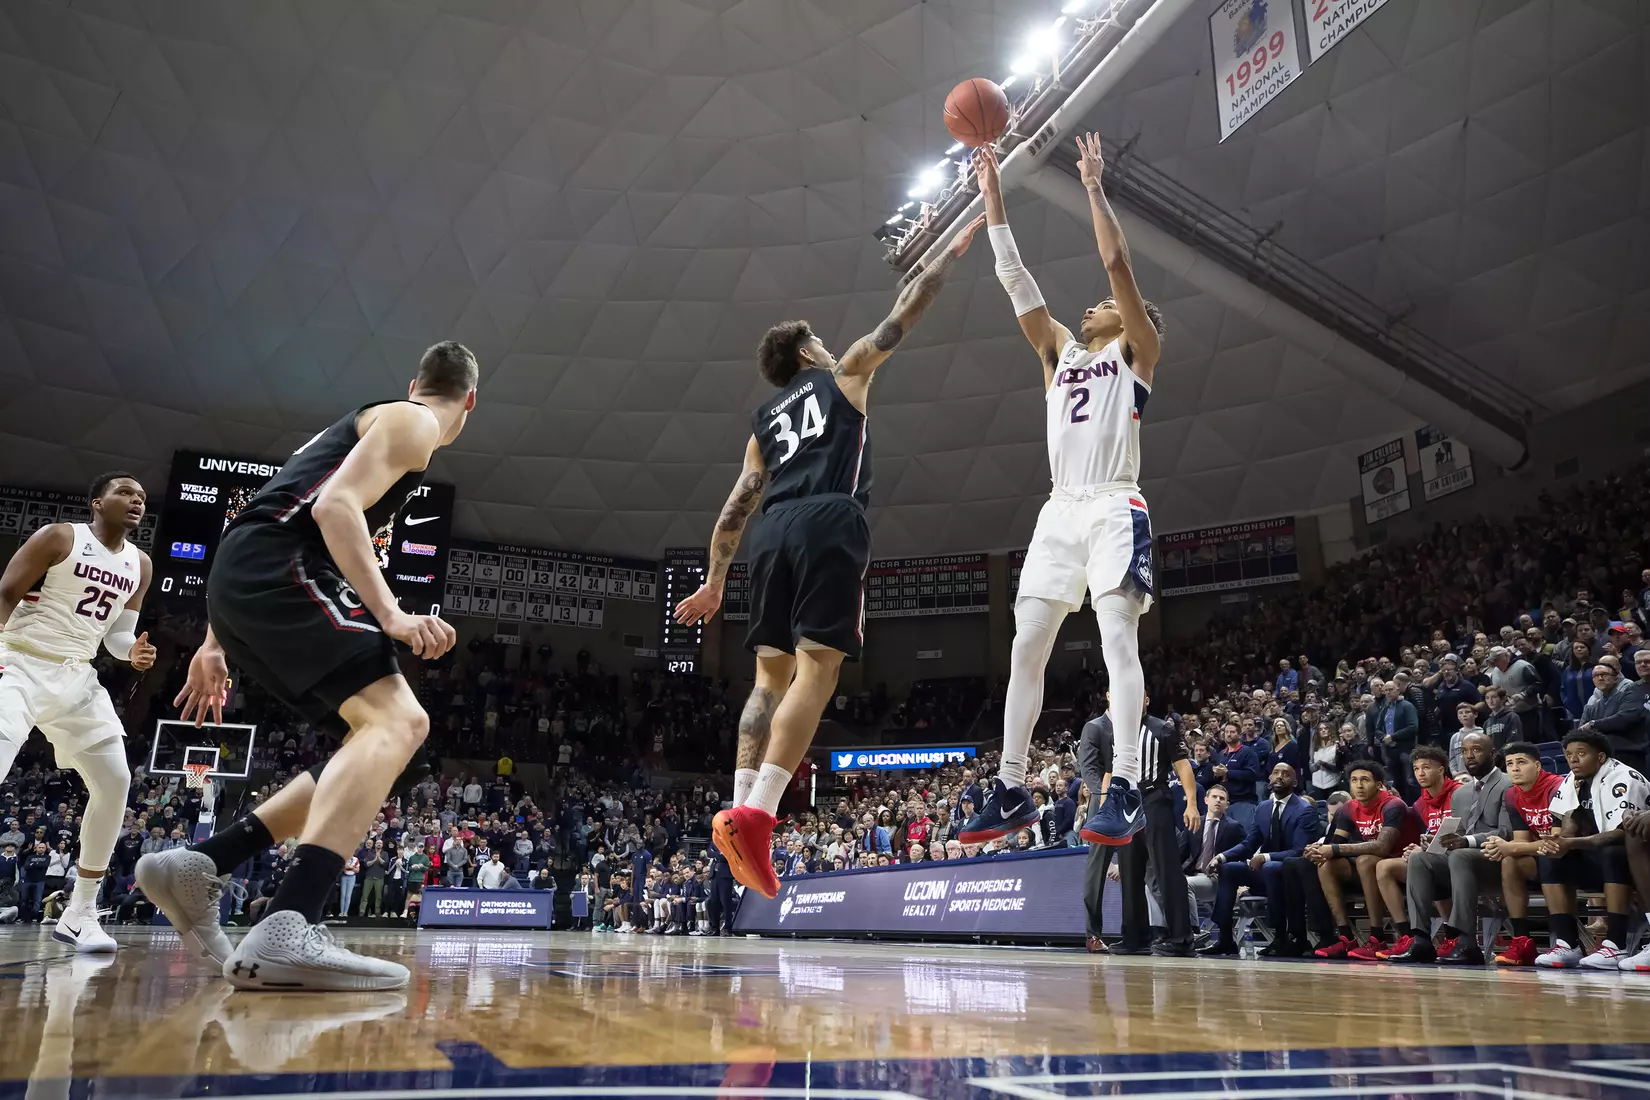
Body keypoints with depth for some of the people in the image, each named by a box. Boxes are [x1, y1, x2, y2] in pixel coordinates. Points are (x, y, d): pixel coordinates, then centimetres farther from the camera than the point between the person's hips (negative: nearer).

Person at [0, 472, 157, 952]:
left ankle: (80, 912, 9)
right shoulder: (58, 537, -8)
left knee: (115, 782, -3)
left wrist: (132, 652, -9)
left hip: (77, 677, 6)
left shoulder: (140, 565, 9)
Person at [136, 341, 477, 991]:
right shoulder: (413, 424, 4)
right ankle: (285, 932, -35)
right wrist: (391, 615, -22)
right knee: (400, 721, -22)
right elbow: (335, 506, -15)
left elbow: (253, 526, 30)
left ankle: (199, 866, 8)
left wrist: (215, 642, 30)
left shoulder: (362, 422, 32)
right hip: (277, 570, -10)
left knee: (383, 734, 9)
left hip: (241, 585, 10)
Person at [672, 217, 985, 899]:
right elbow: (903, 315, 20)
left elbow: (737, 504, 24)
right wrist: (954, 250, 32)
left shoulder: (765, 418, 29)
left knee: (772, 675, 6)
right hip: (828, 526, -5)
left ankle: (741, 809, -5)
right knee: (815, 670, -12)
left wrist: (714, 581, 26)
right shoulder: (843, 375, 19)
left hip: (774, 535, 6)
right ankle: (755, 814, -24)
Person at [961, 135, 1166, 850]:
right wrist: (992, 195, 18)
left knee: (1117, 636, -17)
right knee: (1026, 647, 0)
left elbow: (1117, 264, -3)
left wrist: (1094, 187, 2)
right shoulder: (1060, 351, 24)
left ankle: (1125, 791, -18)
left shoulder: (1136, 350, 10)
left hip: (1114, 507, -6)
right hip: (1060, 510, 6)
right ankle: (1011, 790, 5)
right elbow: (1015, 279, 20)